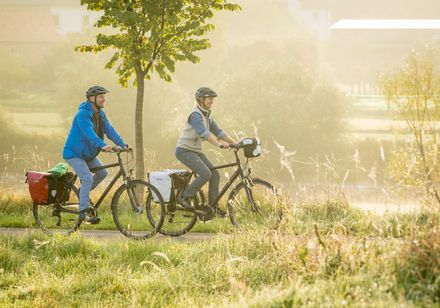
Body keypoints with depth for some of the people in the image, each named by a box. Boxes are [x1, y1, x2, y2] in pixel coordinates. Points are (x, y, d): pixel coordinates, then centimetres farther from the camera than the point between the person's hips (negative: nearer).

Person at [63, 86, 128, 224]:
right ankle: (83, 213, -21)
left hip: (88, 153, 9)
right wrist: (102, 146, -51)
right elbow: (89, 133, -38)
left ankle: (84, 193, 23)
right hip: (74, 153, -9)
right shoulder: (82, 114, -23)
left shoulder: (100, 114, 5)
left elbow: (109, 130, -3)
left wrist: (123, 144, -17)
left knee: (102, 172, 3)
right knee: (88, 179, -21)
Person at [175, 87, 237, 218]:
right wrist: (219, 144, -42)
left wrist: (235, 143, 2)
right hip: (185, 150, -9)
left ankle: (213, 206, 5)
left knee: (215, 175, -1)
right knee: (205, 174, -23)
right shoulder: (195, 115, -18)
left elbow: (218, 131, 12)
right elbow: (204, 132, -32)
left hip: (196, 151, 9)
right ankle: (184, 197, -12)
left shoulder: (207, 116, 12)